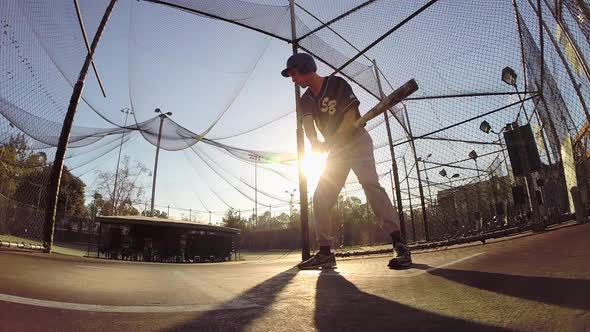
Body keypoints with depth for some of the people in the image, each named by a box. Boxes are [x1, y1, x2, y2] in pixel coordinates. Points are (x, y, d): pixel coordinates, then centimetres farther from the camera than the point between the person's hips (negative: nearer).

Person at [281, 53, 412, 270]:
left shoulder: (337, 84, -9)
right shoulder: (306, 101, 6)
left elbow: (351, 116, -18)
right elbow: (308, 127, -12)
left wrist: (330, 142, -30)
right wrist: (315, 142, -34)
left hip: (357, 141, -6)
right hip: (335, 149, 6)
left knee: (370, 183, -28)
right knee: (320, 197, -1)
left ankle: (398, 243, -30)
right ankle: (325, 253, 5)